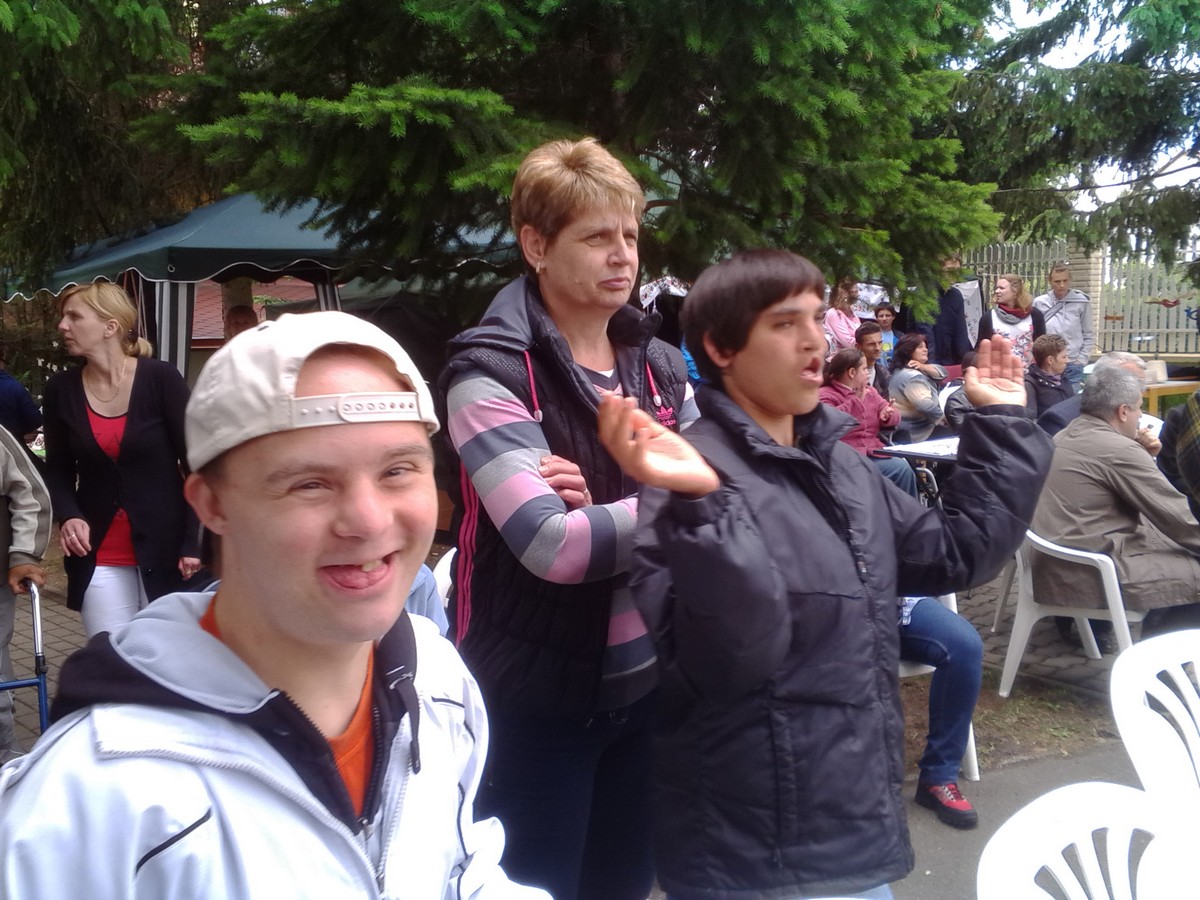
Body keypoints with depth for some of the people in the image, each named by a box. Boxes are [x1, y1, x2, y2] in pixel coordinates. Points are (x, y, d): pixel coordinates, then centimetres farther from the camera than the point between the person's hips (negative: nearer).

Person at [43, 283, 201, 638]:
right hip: (98, 556, 3)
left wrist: (194, 542, -11)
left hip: (164, 549, -3)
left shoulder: (161, 378, -9)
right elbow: (58, 471, 10)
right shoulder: (61, 389, 2)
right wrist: (68, 515, -10)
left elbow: (196, 462, -7)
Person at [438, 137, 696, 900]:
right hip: (537, 697, -5)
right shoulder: (492, 369, -14)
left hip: (643, 681, 6)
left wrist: (604, 500, -17)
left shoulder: (659, 364, 6)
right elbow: (554, 547, -25)